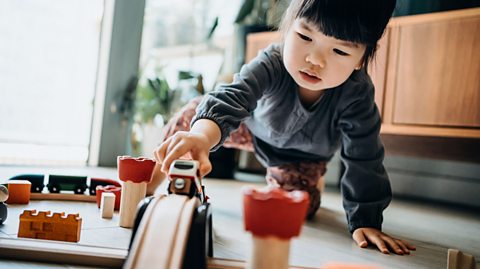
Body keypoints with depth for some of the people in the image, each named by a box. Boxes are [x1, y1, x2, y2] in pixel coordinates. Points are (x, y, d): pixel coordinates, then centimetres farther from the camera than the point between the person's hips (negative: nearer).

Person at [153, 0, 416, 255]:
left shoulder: (357, 94, -39)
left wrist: (365, 222, -30)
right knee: (190, 116, -14)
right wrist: (201, 134, -79)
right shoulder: (272, 63, -40)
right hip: (257, 126, 0)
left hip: (302, 154, 1)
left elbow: (364, 160, -30)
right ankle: (163, 172, 14)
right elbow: (232, 97, -57)